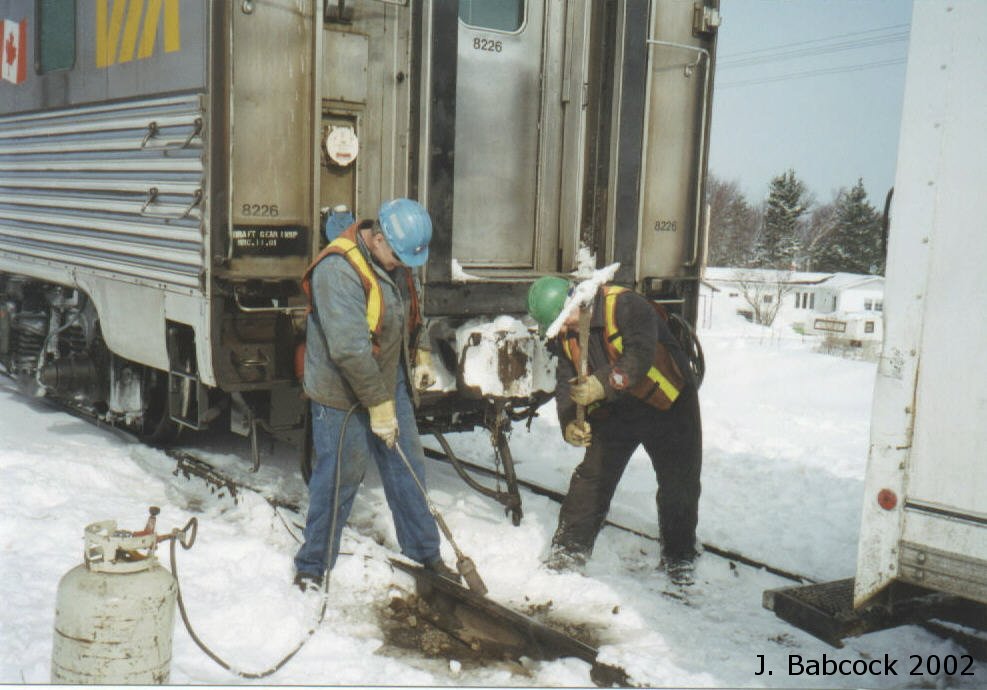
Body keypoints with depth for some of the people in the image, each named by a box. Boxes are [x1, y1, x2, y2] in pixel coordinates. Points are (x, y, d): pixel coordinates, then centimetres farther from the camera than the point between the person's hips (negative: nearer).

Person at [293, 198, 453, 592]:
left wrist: (420, 353, 12)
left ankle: (423, 549, 30)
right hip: (345, 395, -8)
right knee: (338, 479, 1)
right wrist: (378, 405, -27)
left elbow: (410, 311, 22)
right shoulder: (338, 270, -27)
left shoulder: (397, 261, 2)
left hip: (390, 383, 8)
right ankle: (312, 566, 19)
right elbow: (350, 349, -31)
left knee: (407, 466, 14)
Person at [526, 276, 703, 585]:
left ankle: (679, 558, 20)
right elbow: (566, 382, -5)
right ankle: (571, 548, 13)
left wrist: (602, 384, -47)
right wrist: (569, 422, -22)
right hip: (614, 413, 5)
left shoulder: (627, 306, -26)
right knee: (591, 477, -1)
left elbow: (640, 357, -37)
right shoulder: (565, 334, -5)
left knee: (679, 485, 2)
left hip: (668, 404, -4)